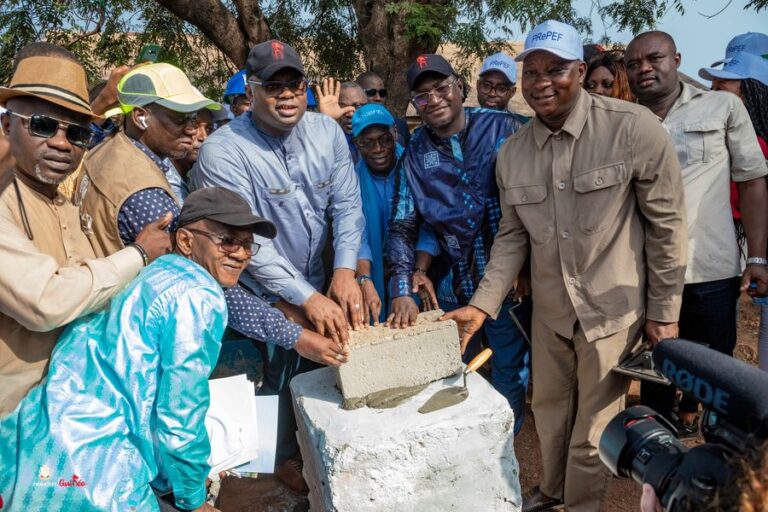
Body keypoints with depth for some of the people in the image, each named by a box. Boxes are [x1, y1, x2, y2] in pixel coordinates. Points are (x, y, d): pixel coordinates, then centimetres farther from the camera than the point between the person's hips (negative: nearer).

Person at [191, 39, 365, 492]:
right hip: (261, 293, -4)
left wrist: (345, 270, -21)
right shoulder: (223, 151, -21)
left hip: (318, 283, 4)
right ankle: (286, 455, 37)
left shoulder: (327, 131, -6)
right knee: (281, 374, 8)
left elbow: (347, 205, -6)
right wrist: (307, 297, -29)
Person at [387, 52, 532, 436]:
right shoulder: (414, 154, 0)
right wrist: (402, 290, -12)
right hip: (453, 287, 2)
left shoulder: (503, 128, -6)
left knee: (511, 382, 12)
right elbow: (402, 226, -1)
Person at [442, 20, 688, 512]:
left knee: (593, 426, 12)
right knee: (550, 409, 23)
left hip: (613, 307, -4)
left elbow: (667, 224, -10)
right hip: (550, 309, 5)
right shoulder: (512, 152, -2)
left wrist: (663, 312, -7)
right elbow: (513, 236, 3)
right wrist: (483, 304, -7)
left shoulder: (634, 127, -16)